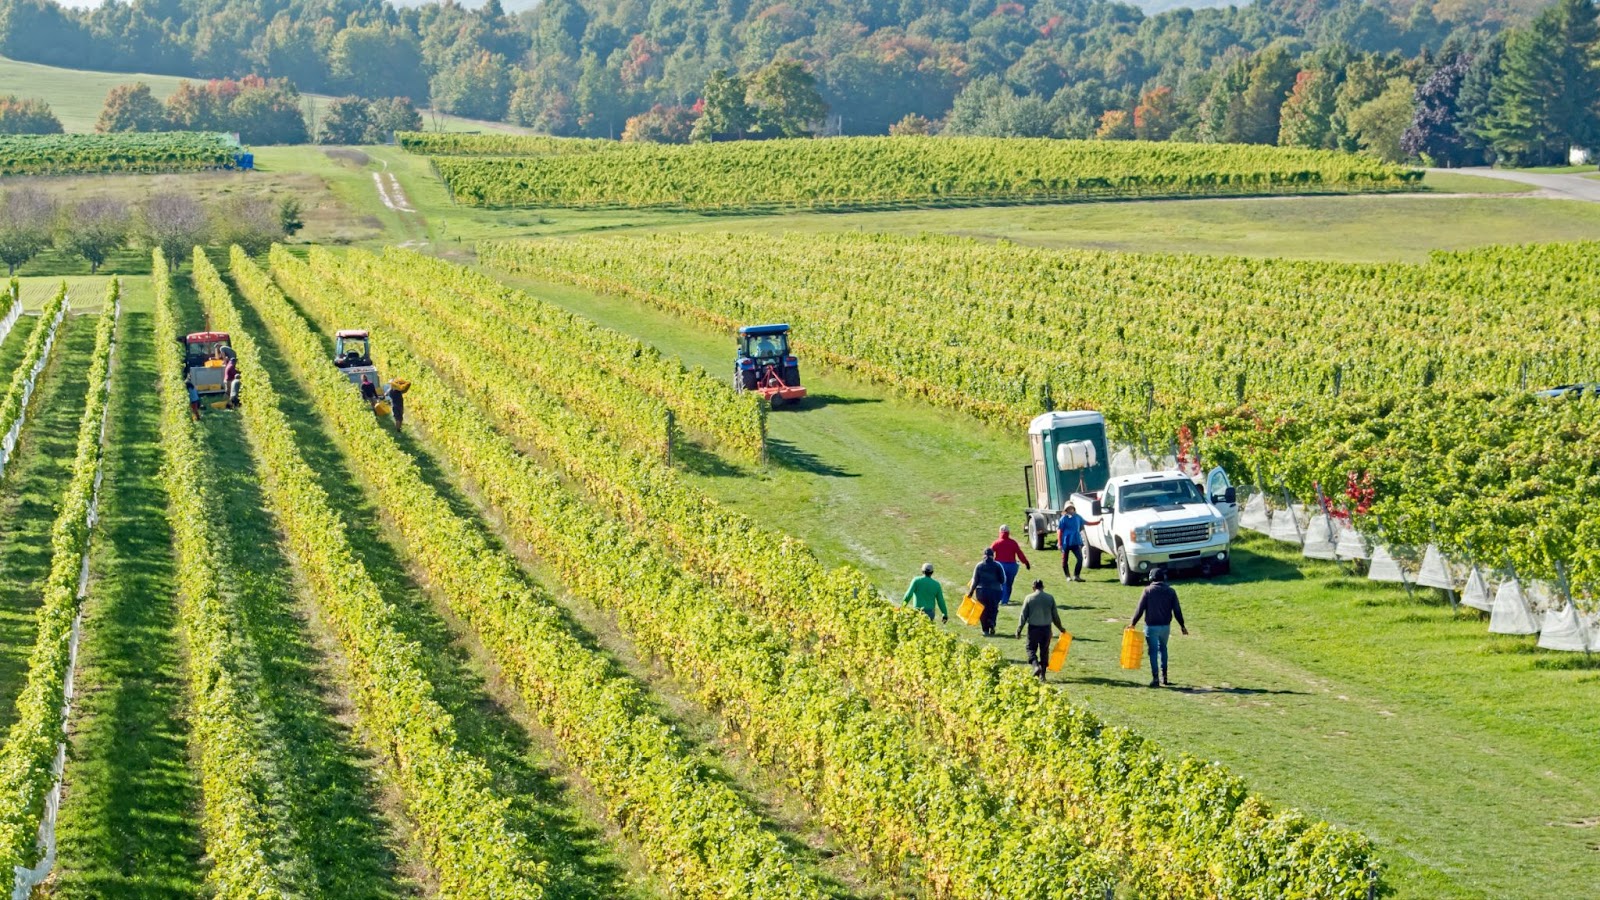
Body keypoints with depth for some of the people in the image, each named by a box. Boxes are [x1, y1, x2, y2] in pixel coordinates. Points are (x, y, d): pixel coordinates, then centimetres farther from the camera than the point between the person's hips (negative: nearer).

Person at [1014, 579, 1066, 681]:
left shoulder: (1029, 598, -4)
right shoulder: (1050, 598, 2)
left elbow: (1023, 616, -3)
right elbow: (1055, 615, 8)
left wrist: (1019, 630, 4)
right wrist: (1060, 628, 22)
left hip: (1033, 628, -2)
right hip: (1046, 628, 2)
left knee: (1031, 648, 9)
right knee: (1044, 650, 12)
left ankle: (1036, 665, -19)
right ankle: (1042, 675, 12)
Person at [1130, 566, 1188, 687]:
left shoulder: (1148, 591, -7)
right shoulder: (1170, 591, 1)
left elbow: (1140, 609, -8)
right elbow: (1177, 610, 2)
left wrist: (1133, 623, 2)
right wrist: (1182, 625, 12)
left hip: (1151, 626, -3)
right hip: (1165, 626, 3)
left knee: (1153, 651, 2)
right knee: (1163, 649, 21)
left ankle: (1155, 678, -2)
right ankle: (1164, 676, 21)